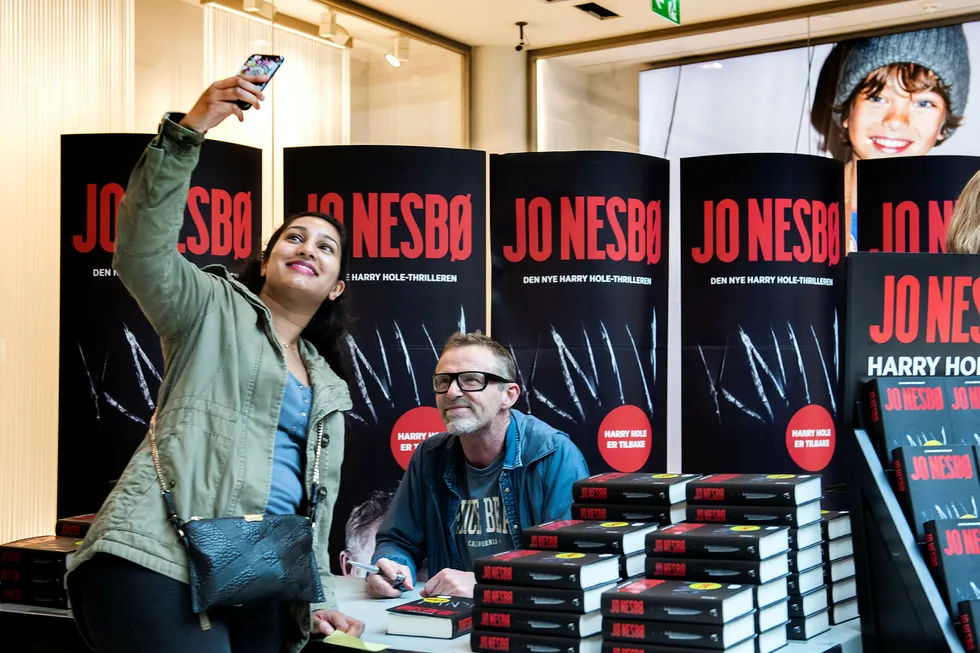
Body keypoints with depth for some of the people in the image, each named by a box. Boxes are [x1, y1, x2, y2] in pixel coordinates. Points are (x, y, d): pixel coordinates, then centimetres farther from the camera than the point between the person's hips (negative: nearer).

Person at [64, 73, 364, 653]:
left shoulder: (329, 387, 25)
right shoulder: (214, 310, 9)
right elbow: (142, 253, -10)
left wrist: (318, 595, 12)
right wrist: (188, 131, -20)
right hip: (162, 559, -6)